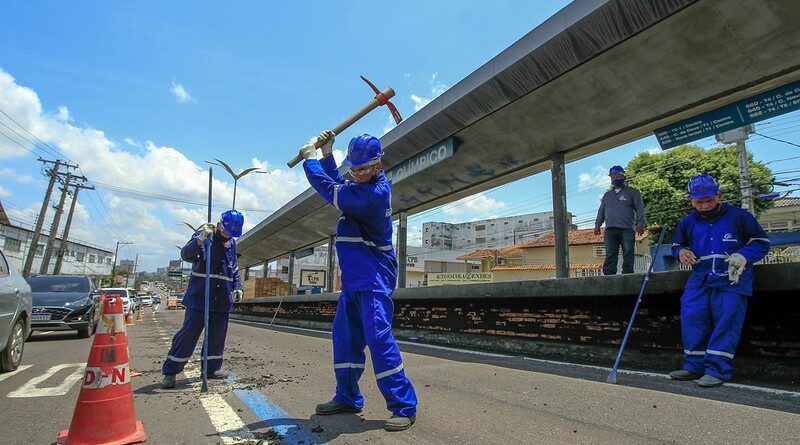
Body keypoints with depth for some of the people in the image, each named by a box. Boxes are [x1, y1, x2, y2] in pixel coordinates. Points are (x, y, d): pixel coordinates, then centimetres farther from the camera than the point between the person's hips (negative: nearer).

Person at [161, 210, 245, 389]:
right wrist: (200, 239, -37)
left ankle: (213, 368, 25)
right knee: (189, 333, -5)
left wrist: (237, 287, 12)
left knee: (218, 334, 11)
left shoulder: (232, 243, 12)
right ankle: (170, 372, 7)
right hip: (200, 296, -5)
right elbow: (186, 255, -22)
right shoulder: (202, 235, -6)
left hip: (223, 298, 6)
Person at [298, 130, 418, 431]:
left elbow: (328, 188, -16)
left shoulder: (373, 193, -21)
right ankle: (347, 398, 26)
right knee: (344, 335, 14)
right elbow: (338, 184, 27)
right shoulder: (365, 183, 10)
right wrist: (327, 154, 16)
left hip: (373, 280, -10)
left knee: (378, 336, -13)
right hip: (354, 278, 10)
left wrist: (310, 158, 0)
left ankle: (404, 406, -3)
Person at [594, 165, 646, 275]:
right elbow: (601, 211, 25)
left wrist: (640, 223, -9)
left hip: (627, 229, -3)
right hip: (610, 230, 3)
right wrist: (597, 224, 12)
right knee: (610, 255, -6)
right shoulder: (607, 195, 27)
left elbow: (639, 209, 5)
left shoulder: (632, 192, 14)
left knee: (628, 254, -6)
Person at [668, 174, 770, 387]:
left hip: (732, 279, -3)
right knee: (691, 316, -9)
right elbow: (676, 244, 25)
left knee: (726, 319, -13)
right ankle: (694, 366, 0)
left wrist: (743, 256, -14)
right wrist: (681, 252, 0)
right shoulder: (687, 223, 11)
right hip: (700, 279, 4)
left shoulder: (739, 216, 1)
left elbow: (761, 242, 6)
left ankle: (718, 369, -9)